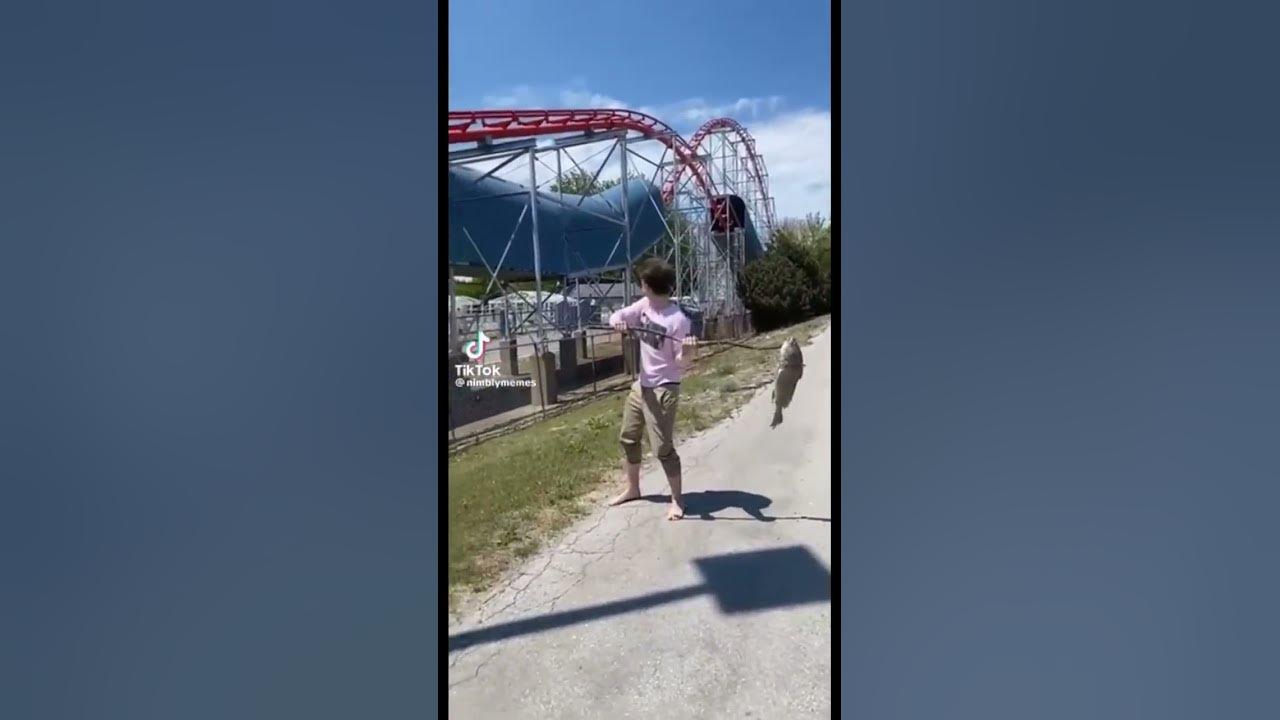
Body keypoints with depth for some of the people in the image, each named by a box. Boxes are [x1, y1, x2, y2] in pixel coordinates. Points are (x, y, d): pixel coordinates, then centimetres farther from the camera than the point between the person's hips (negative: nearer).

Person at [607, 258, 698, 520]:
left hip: (663, 389, -8)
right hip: (641, 385, 8)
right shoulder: (644, 305, -1)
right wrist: (619, 322, -23)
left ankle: (677, 501, 14)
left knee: (663, 447, -4)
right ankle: (632, 488, 38)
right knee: (628, 437, 19)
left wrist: (688, 352, -40)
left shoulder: (678, 320, -21)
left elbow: (682, 365, -17)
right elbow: (615, 316, 1)